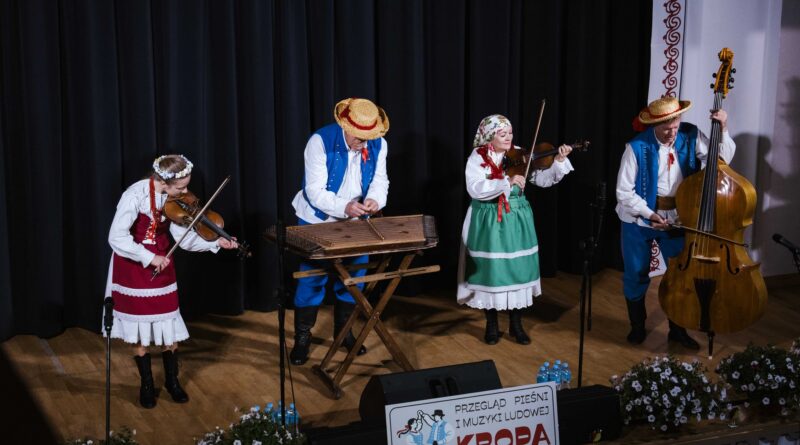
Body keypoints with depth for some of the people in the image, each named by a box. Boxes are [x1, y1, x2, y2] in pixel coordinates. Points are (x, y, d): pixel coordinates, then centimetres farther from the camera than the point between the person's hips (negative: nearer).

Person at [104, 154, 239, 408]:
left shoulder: (174, 199, -8)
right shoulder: (135, 195, -25)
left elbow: (184, 238, -7)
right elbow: (116, 238, -30)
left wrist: (216, 243, -19)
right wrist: (149, 258, -31)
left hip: (161, 267, 4)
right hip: (133, 267, -4)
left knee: (169, 328, 6)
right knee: (139, 331, 5)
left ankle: (172, 381, 25)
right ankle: (147, 385, 23)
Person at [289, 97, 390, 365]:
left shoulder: (378, 144, -9)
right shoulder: (320, 141, -23)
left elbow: (379, 179, -1)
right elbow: (315, 191, -25)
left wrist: (375, 200, -25)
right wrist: (344, 207, -40)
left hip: (355, 223, 4)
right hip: (318, 222, -4)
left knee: (353, 277, 12)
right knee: (312, 280, 1)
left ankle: (343, 330, 30)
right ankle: (302, 338, 14)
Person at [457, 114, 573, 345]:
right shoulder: (477, 159, -7)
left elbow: (543, 179, -3)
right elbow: (475, 189, -23)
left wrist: (559, 161, -19)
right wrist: (507, 182, -31)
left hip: (516, 221, 3)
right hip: (488, 223, -3)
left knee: (518, 269, 6)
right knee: (491, 271, 2)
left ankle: (516, 324, 21)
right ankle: (491, 324, 20)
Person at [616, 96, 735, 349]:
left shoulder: (691, 137, -8)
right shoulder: (637, 148, -18)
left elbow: (723, 159, -5)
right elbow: (624, 192, -13)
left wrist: (723, 131, -17)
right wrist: (650, 215, -18)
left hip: (678, 218, 2)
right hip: (640, 219, -2)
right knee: (636, 276, 11)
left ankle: (678, 330, 27)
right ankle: (637, 326, 33)